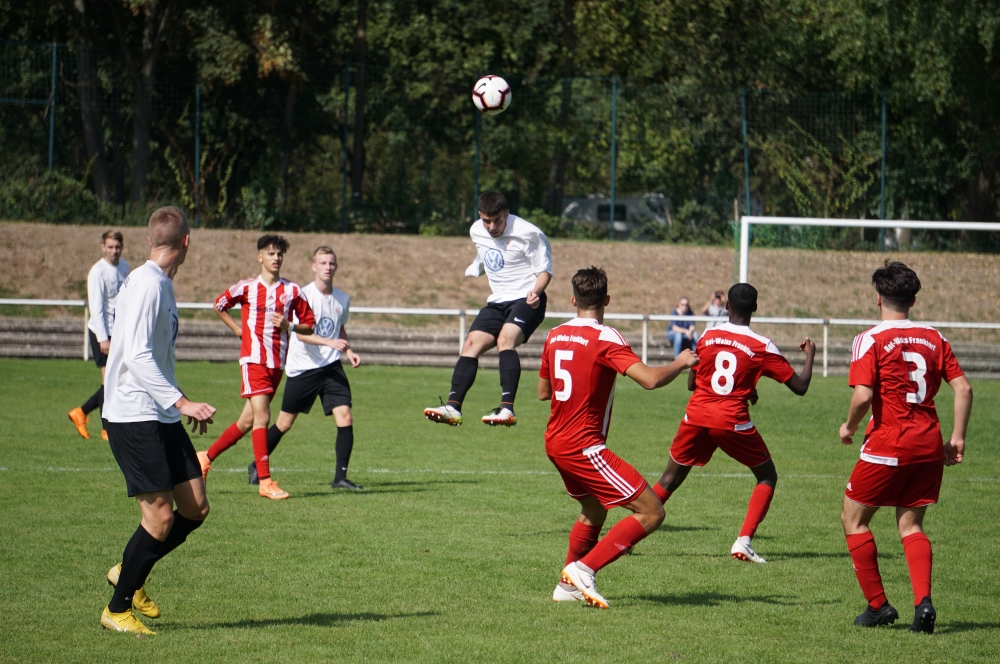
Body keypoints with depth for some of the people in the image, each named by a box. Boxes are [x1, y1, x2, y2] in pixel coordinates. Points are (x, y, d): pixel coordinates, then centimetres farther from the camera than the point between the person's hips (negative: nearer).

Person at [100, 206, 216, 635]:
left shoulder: (162, 285, 14)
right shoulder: (145, 284, -15)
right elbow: (137, 357, -22)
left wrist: (182, 407, 28)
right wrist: (182, 403, -26)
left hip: (162, 418, 9)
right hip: (133, 418, -9)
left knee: (195, 508, 5)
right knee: (160, 516, -9)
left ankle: (129, 574, 24)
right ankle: (117, 610, 5)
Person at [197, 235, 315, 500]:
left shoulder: (293, 291, 5)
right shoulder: (246, 288, 0)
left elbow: (309, 325, 9)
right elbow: (219, 304, 16)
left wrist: (289, 326, -10)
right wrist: (237, 329, 8)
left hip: (277, 363, 4)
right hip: (253, 358, -4)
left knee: (248, 420, 8)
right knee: (262, 416, -14)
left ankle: (207, 456, 25)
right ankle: (264, 481, -15)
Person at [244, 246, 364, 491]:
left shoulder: (342, 299, 8)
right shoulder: (304, 295, -10)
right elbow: (300, 333, -20)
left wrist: (348, 351, 8)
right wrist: (330, 342, -32)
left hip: (331, 367, 4)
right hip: (303, 367, -4)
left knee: (345, 417, -13)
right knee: (284, 423, 6)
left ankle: (340, 477, -7)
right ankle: (256, 467, 26)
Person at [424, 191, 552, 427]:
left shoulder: (528, 234, -13)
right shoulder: (477, 232, 7)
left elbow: (544, 270, -9)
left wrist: (536, 291, -27)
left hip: (527, 301, -7)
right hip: (498, 302, 7)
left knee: (505, 339, -30)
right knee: (471, 344, -10)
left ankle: (507, 409, -40)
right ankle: (453, 406, -16)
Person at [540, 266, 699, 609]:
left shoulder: (554, 336, 7)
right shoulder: (605, 339, -16)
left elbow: (543, 391, 19)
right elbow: (650, 379, -26)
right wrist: (682, 363, -7)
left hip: (555, 441, 9)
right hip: (584, 446, -9)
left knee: (594, 512, 29)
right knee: (651, 513, -8)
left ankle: (568, 586, 31)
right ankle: (584, 569, -13)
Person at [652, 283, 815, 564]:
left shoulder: (707, 337, 5)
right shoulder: (762, 347, -4)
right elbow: (800, 387, -1)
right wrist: (810, 355, 18)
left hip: (696, 415, 3)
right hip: (733, 422, -3)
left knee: (670, 479, 16)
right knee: (767, 477, 15)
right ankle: (744, 542, 0)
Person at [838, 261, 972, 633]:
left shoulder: (871, 340, -7)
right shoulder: (934, 339, 9)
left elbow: (863, 395, -17)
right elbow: (963, 388, 3)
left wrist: (849, 428, 1)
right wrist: (957, 437, 9)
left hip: (888, 446, -5)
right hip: (929, 447, 5)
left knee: (854, 519, 11)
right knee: (910, 525, 14)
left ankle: (877, 606, 9)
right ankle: (923, 601, -7)